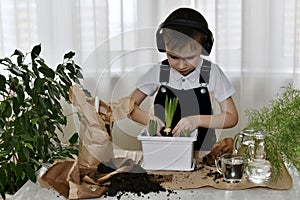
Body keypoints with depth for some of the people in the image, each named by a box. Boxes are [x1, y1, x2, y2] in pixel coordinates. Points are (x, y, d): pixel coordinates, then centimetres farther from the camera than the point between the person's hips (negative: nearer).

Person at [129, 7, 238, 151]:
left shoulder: (212, 73, -4)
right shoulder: (159, 72, -1)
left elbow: (232, 118, -2)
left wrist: (198, 120, -18)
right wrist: (147, 118, -16)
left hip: (201, 151, -1)